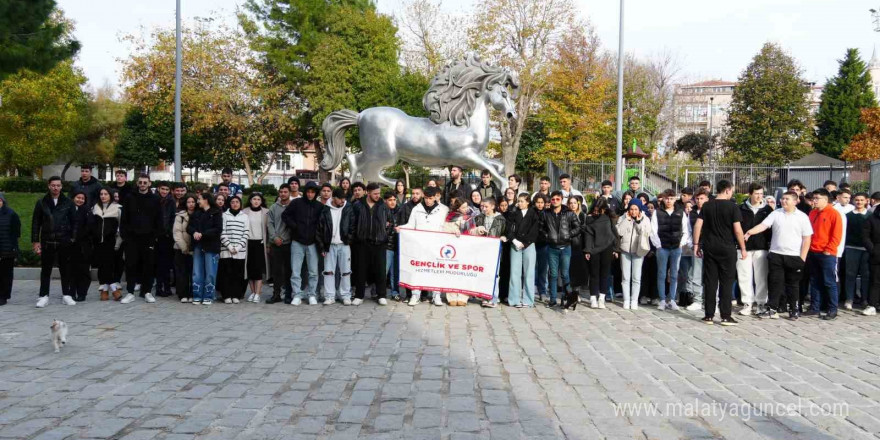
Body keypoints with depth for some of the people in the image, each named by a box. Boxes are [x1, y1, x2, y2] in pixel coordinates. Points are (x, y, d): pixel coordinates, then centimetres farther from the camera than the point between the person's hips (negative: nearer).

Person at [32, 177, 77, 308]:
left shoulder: (68, 203, 4)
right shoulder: (41, 203, 5)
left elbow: (74, 221, 5)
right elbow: (36, 223, 5)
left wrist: (73, 238, -3)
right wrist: (35, 241, 0)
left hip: (64, 242, 0)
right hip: (47, 242, 0)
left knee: (65, 269, 6)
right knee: (46, 269, 5)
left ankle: (66, 295, 15)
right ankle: (44, 296, 12)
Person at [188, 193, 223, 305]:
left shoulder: (216, 213, -1)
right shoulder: (196, 213, 15)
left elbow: (218, 229, -10)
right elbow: (189, 227, 9)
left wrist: (202, 234, -16)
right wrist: (194, 232, -13)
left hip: (211, 247, -5)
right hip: (198, 246, 5)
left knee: (210, 273, -1)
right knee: (197, 273, 5)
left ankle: (208, 296, 6)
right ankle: (197, 296, 11)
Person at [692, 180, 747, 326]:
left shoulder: (707, 206, 4)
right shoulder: (732, 207, -7)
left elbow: (698, 225, -1)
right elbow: (737, 229, -9)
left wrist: (696, 244, 5)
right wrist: (743, 248, -1)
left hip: (710, 248, 3)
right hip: (727, 249, -3)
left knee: (710, 282, 6)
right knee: (726, 283, 3)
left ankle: (709, 315, 9)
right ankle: (725, 316, 3)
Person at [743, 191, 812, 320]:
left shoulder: (802, 217, 0)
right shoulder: (775, 214, 4)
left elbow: (807, 238, 0)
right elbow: (763, 225, -7)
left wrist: (802, 257, -6)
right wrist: (749, 232, -25)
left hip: (794, 256, -1)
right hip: (776, 255, 1)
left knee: (792, 284, 8)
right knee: (775, 282, 3)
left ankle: (793, 310, 18)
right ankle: (772, 309, 7)